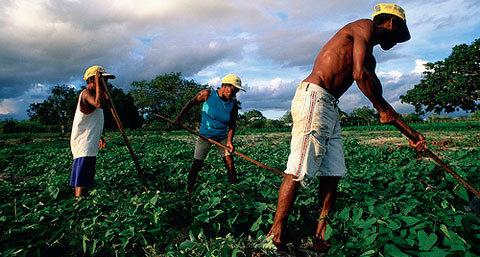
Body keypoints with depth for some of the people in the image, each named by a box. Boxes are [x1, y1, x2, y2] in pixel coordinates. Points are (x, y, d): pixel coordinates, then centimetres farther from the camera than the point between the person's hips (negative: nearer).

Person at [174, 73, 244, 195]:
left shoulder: (233, 105, -9)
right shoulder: (207, 94, -14)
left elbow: (232, 125, -4)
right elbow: (191, 103, -1)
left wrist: (229, 141, -17)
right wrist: (179, 118, -1)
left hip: (222, 137, 2)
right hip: (205, 135, -2)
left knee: (229, 160, -7)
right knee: (197, 164, 1)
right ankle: (189, 190, 18)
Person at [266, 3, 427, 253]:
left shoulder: (368, 58, 28)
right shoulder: (365, 26, 2)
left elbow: (380, 103, 27)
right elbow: (360, 75, -13)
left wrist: (410, 133, 28)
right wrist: (382, 109, 2)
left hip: (330, 108, 10)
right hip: (313, 97, -10)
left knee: (333, 173, 6)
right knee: (298, 172, -12)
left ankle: (320, 236, 14)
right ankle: (275, 236, -4)